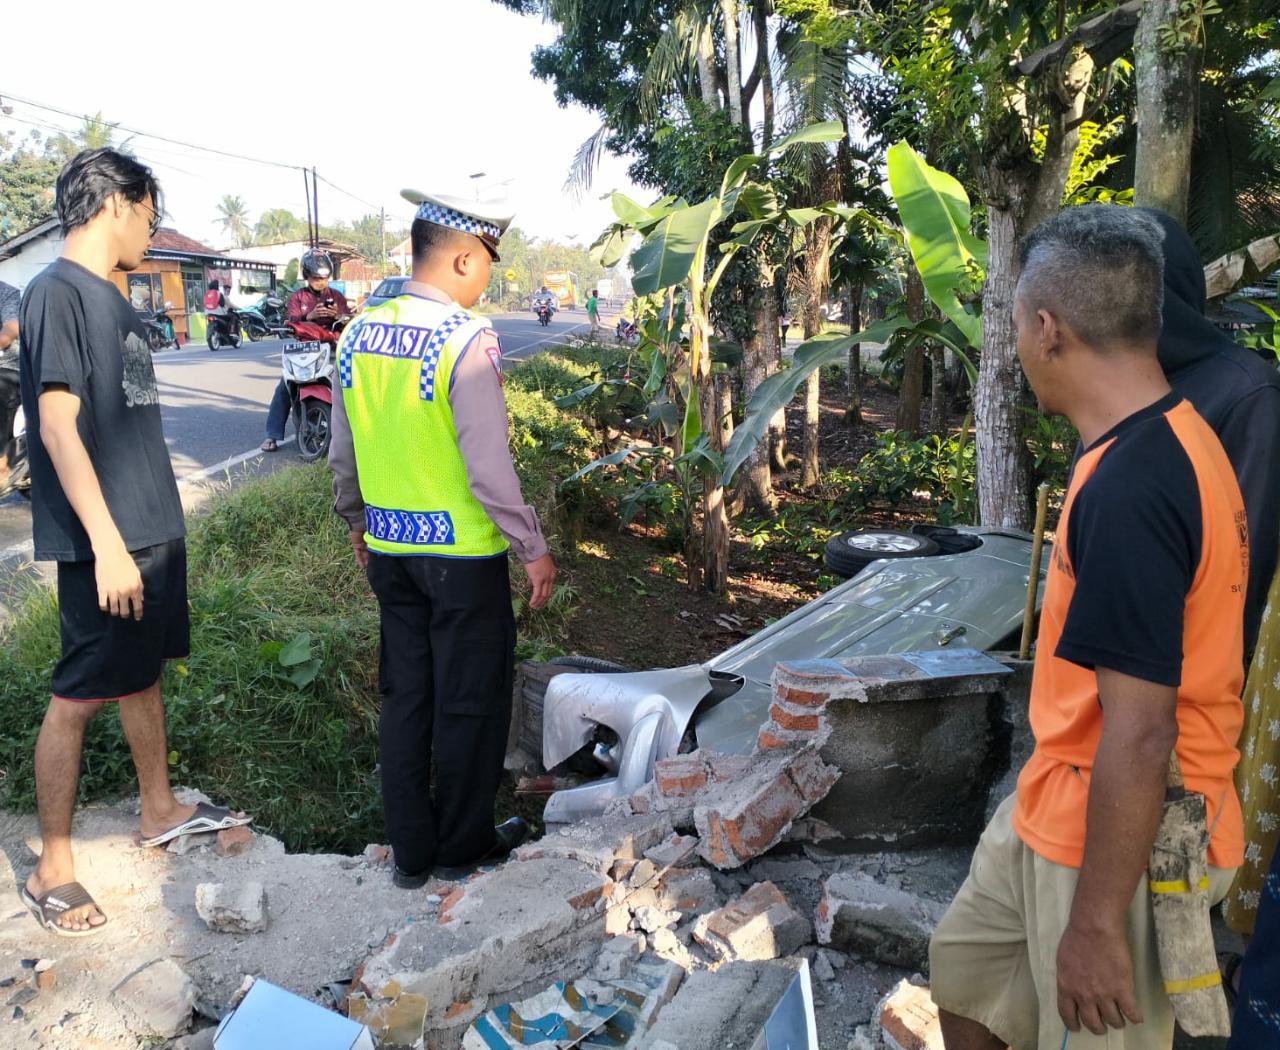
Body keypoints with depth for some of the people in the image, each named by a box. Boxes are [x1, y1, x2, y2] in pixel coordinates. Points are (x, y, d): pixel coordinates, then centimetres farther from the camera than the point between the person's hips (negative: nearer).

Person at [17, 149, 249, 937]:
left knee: (144, 672, 19)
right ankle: (52, 868, 13)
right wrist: (107, 544, -24)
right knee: (79, 695, 0)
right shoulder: (58, 292, -13)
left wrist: (158, 530, 18)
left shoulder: (113, 301, 13)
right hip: (106, 542, -9)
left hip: (153, 530, 9)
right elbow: (58, 425, -20)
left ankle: (161, 810, 35)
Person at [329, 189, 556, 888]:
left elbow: (343, 454, 11)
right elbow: (489, 468, -20)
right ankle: (463, 846, 27)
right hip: (462, 550, -6)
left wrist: (356, 522, 25)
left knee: (406, 693, 17)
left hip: (387, 548, 7)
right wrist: (533, 548, -10)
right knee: (471, 699, 10)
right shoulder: (466, 339, -18)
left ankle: (410, 850, 29)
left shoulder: (359, 334, 3)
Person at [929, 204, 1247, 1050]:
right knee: (964, 971, 24)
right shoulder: (1176, 437, 2)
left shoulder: (1128, 490, -30)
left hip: (1118, 841, -9)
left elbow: (1140, 736, -28)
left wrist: (1097, 922, -18)